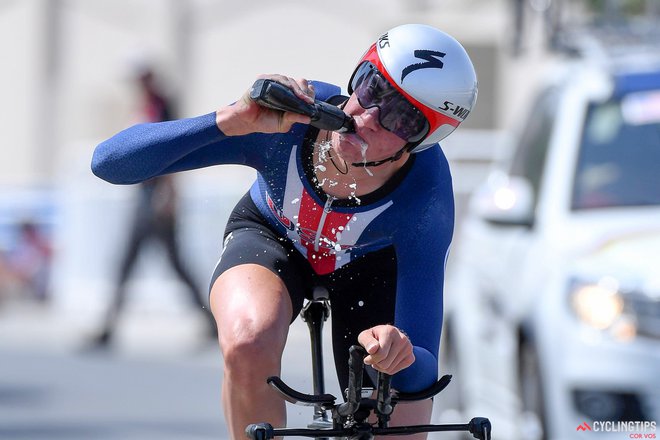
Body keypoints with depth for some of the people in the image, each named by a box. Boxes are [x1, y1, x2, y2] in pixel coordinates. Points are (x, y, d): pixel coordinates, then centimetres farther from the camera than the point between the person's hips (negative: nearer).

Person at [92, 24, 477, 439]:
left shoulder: (425, 198, -37)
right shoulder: (288, 117, -37)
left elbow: (420, 375, -36)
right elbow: (111, 162, -41)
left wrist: (400, 354, -62)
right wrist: (233, 120, -54)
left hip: (372, 263, 1)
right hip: (274, 238, -1)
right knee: (249, 342, -36)